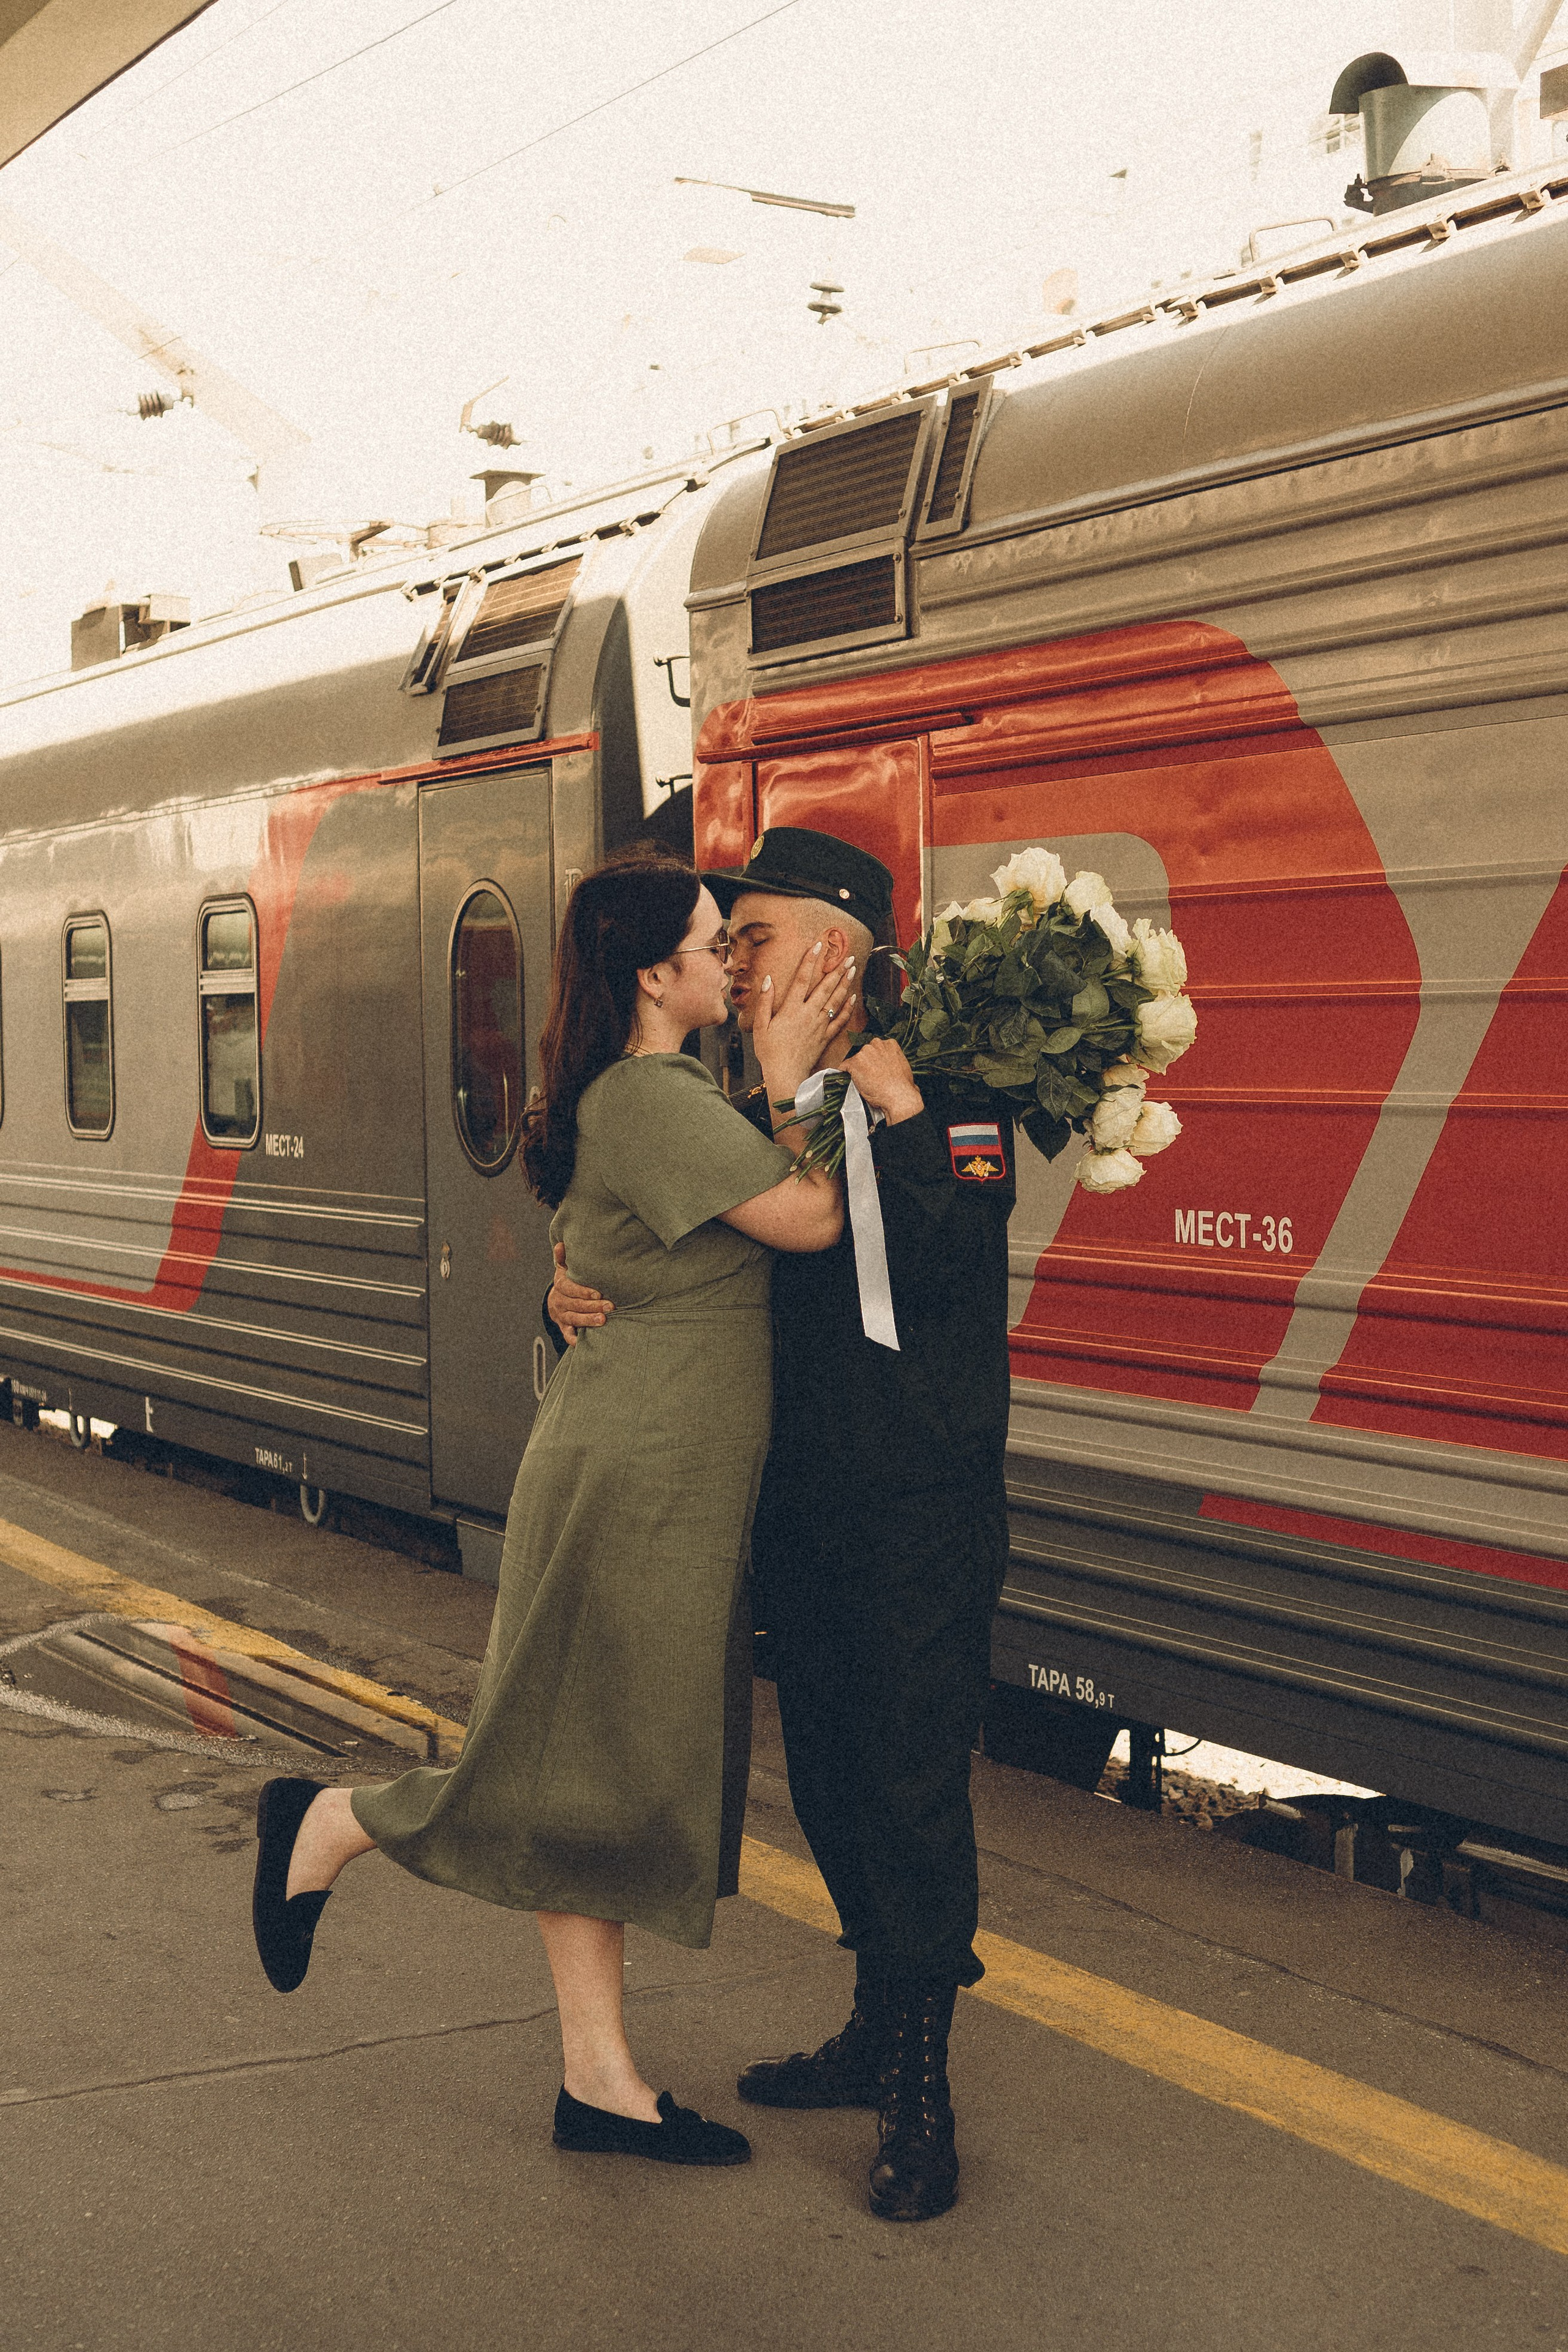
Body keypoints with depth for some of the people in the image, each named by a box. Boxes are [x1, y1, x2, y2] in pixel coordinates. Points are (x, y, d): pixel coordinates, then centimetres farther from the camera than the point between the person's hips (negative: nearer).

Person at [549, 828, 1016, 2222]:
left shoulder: (951, 1101, -12)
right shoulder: (757, 1117, 9)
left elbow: (946, 1268, -27)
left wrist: (895, 1108, -29)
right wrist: (580, 1297, -6)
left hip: (922, 1519, -7)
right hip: (799, 1516, 8)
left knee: (912, 1790, -1)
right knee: (830, 1781, 17)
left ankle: (921, 2100, 11)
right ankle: (879, 2038, 35)